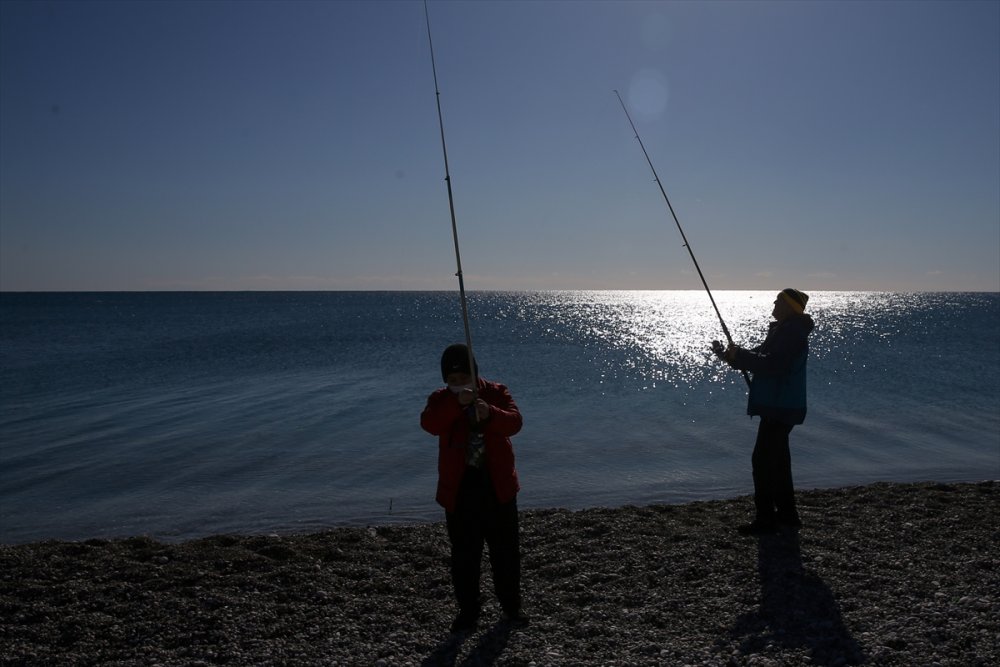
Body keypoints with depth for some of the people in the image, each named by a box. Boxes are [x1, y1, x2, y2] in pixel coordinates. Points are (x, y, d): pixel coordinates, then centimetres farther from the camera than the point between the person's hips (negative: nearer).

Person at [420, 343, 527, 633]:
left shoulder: (496, 392, 0)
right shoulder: (440, 399, -1)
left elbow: (515, 422, -15)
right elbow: (429, 424, -22)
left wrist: (490, 413, -35)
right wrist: (456, 403, -35)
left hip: (497, 485, 0)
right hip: (459, 488, 0)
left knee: (506, 550, 11)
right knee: (464, 555, 7)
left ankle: (511, 606, 28)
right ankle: (468, 611, 22)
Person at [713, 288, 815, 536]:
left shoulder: (792, 333, -17)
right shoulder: (782, 331, 17)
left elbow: (771, 365, -27)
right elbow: (760, 358, 17)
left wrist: (737, 355, -20)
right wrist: (731, 355, 4)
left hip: (781, 409, -11)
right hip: (778, 407, 11)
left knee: (763, 460, -10)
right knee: (777, 459, 17)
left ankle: (765, 519, -5)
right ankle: (787, 515, 27)